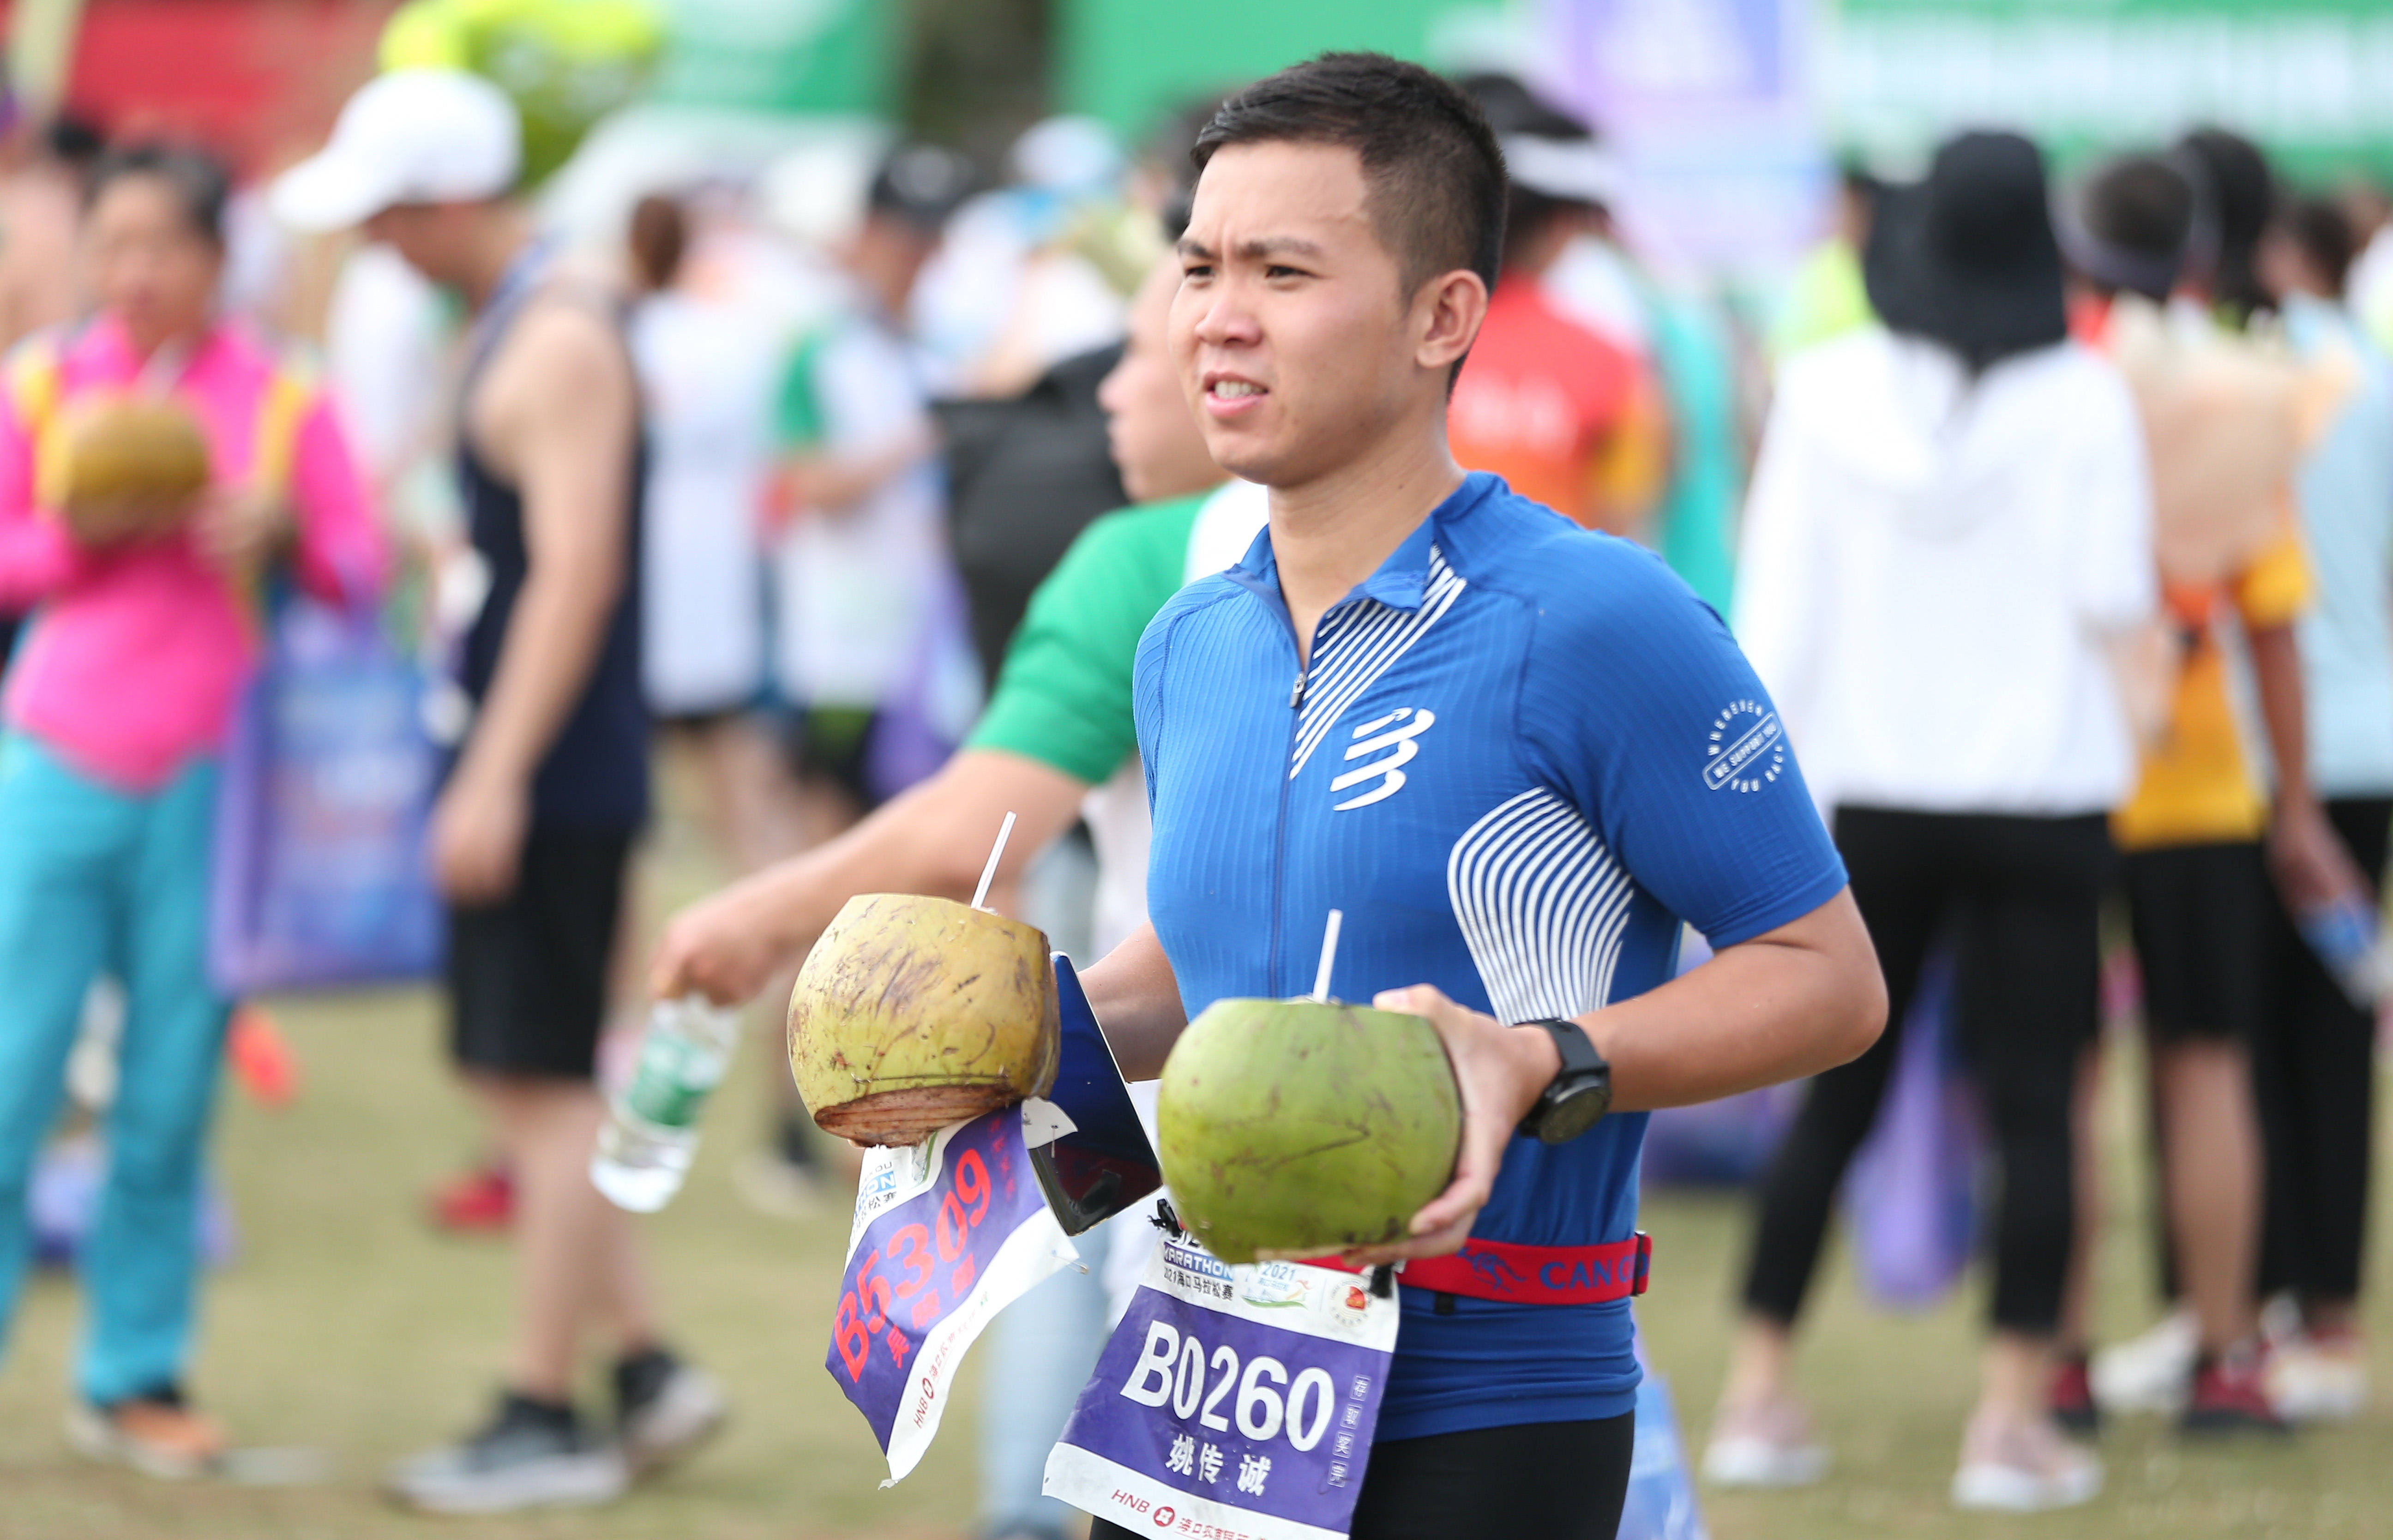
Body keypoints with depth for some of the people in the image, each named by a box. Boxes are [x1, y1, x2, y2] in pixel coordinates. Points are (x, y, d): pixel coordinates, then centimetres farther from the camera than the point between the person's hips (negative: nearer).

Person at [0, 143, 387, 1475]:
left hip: (209, 785, 0)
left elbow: (365, 571, 4)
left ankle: (137, 1378, 11)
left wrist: (288, 540, -16)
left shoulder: (285, 402, 4)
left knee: (171, 1101, 2)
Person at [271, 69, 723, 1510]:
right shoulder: (515, 323, 15)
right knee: (524, 1076, 12)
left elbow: (576, 571, -23)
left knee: (545, 1082, -5)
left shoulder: (559, 342, -17)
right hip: (523, 778, 10)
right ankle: (649, 1364, 15)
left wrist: (498, 778, -25)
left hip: (555, 779, -10)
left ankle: (546, 1418, 0)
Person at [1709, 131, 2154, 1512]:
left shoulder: (1826, 388, -2)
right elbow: (2114, 595, -11)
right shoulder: (2084, 397, -8)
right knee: (2034, 1104, 2)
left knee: (1838, 1098, 12)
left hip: (1872, 791, 3)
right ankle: (2014, 1419, -1)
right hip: (2041, 792, -3)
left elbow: (1776, 605, 0)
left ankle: (1759, 1396, 11)